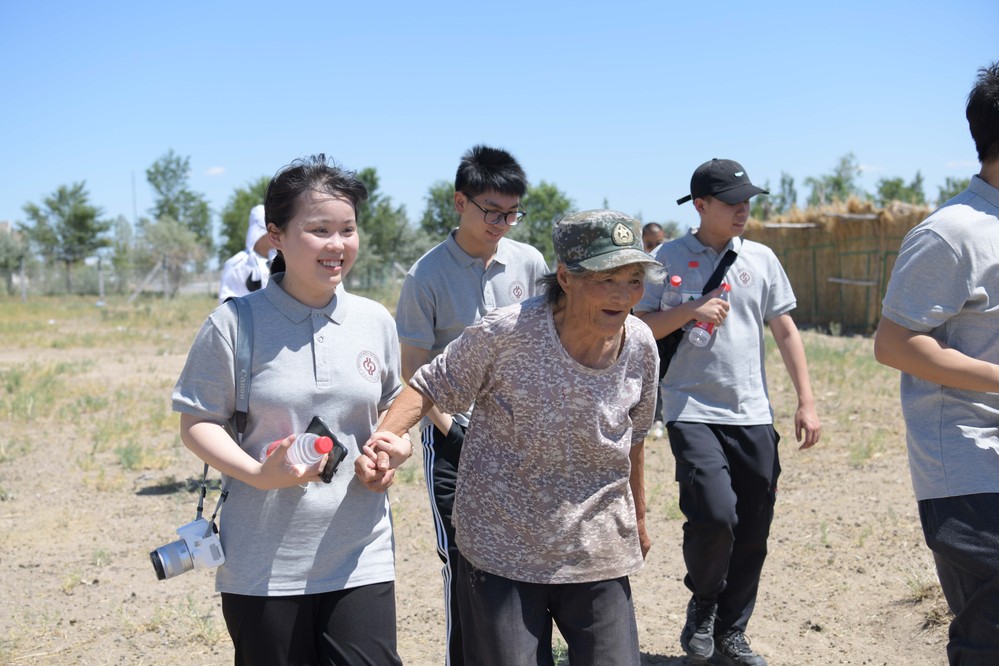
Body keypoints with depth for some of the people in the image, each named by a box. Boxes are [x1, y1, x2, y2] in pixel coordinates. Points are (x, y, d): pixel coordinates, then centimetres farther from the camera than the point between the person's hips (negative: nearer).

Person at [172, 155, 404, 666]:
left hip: (361, 560, 3)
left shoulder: (375, 321, 5)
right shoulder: (236, 323, -7)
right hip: (262, 566, -2)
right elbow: (197, 423, -4)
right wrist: (259, 474, -20)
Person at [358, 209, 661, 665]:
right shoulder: (506, 333, -19)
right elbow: (434, 384, -6)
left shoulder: (641, 347, -4)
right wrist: (388, 436, -26)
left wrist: (638, 517, 24)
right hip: (502, 552, -4)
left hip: (599, 558, 4)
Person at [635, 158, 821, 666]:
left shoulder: (761, 259, 9)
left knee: (753, 531, 6)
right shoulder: (668, 258, 0)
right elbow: (639, 329, -2)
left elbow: (785, 331, 11)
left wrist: (806, 402, 6)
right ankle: (702, 603, 11)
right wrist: (690, 311, -17)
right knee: (715, 514, -19)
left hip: (753, 415, 4)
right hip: (692, 410, -4)